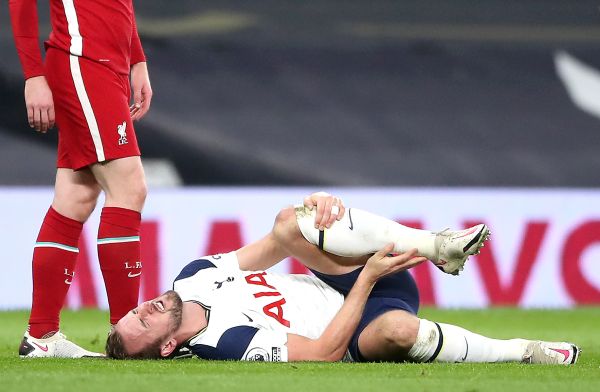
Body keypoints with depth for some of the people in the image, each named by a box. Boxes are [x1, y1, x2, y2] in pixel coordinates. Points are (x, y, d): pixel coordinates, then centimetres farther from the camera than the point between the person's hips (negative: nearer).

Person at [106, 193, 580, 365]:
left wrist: (315, 209, -11)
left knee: (290, 224, -18)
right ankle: (522, 352, -26)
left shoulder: (192, 279, 0)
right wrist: (367, 278, -25)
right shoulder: (227, 342, -24)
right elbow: (325, 352, -25)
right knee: (397, 329, -45)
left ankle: (438, 246, -18)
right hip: (352, 327, -8)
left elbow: (274, 245, 9)